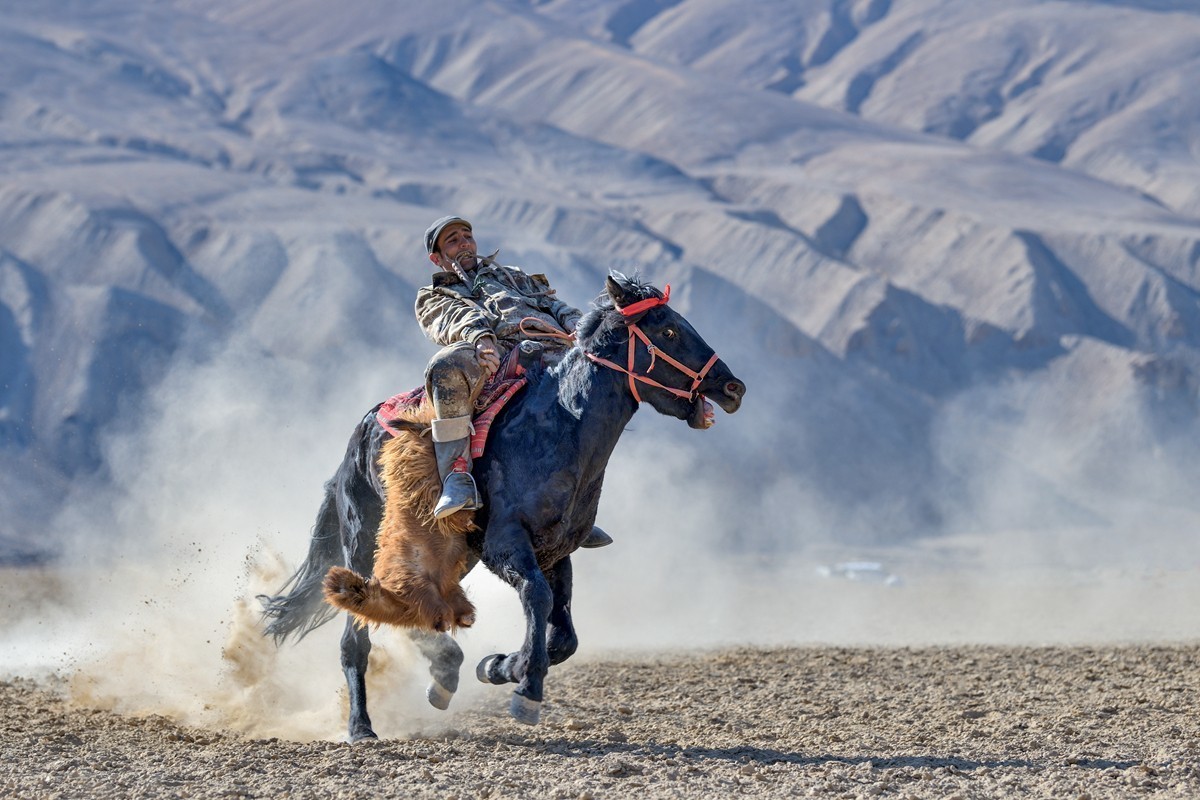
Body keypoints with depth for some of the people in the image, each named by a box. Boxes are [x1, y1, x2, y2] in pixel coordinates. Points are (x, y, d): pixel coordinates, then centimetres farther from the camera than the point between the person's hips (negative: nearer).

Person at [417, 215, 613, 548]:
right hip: (494, 352, -4)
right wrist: (479, 337, -18)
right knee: (447, 366, -38)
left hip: (550, 348, 4)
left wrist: (575, 323, 2)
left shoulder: (512, 276, 43)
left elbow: (550, 302, 27)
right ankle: (458, 477, -40)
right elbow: (453, 319, 7)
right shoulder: (433, 297, 31)